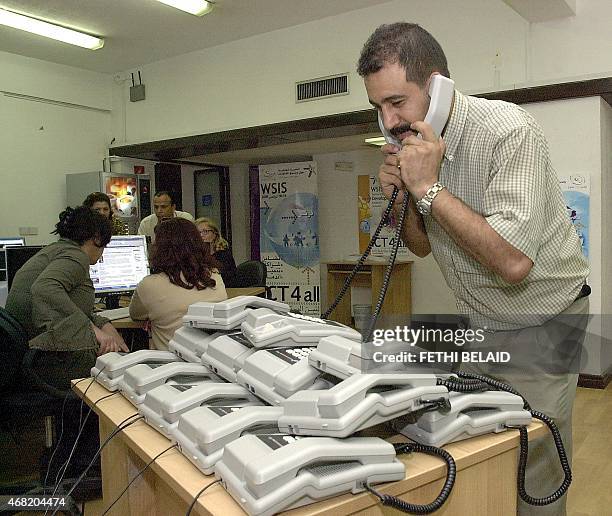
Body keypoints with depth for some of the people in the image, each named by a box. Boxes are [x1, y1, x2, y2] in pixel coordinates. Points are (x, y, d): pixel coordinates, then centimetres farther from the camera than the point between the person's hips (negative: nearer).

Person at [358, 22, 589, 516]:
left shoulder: (508, 131, -24)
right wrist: (401, 197, -12)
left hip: (539, 324, -6)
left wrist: (429, 188, -29)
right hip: (478, 325, 6)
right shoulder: (415, 144, -2)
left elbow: (513, 262, -33)